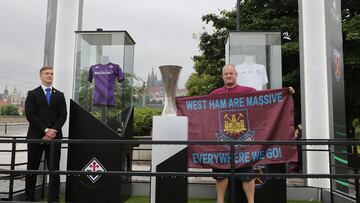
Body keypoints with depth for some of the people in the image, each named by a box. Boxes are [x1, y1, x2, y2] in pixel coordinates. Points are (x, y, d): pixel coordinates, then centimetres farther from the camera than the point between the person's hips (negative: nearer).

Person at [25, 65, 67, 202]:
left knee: (54, 169, 2)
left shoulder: (59, 95, 13)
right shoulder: (32, 94, 5)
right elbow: (30, 115, -5)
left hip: (55, 137, 2)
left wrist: (53, 130, -10)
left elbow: (63, 115, 5)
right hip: (35, 136, -1)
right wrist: (45, 130, -13)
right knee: (32, 169, 6)